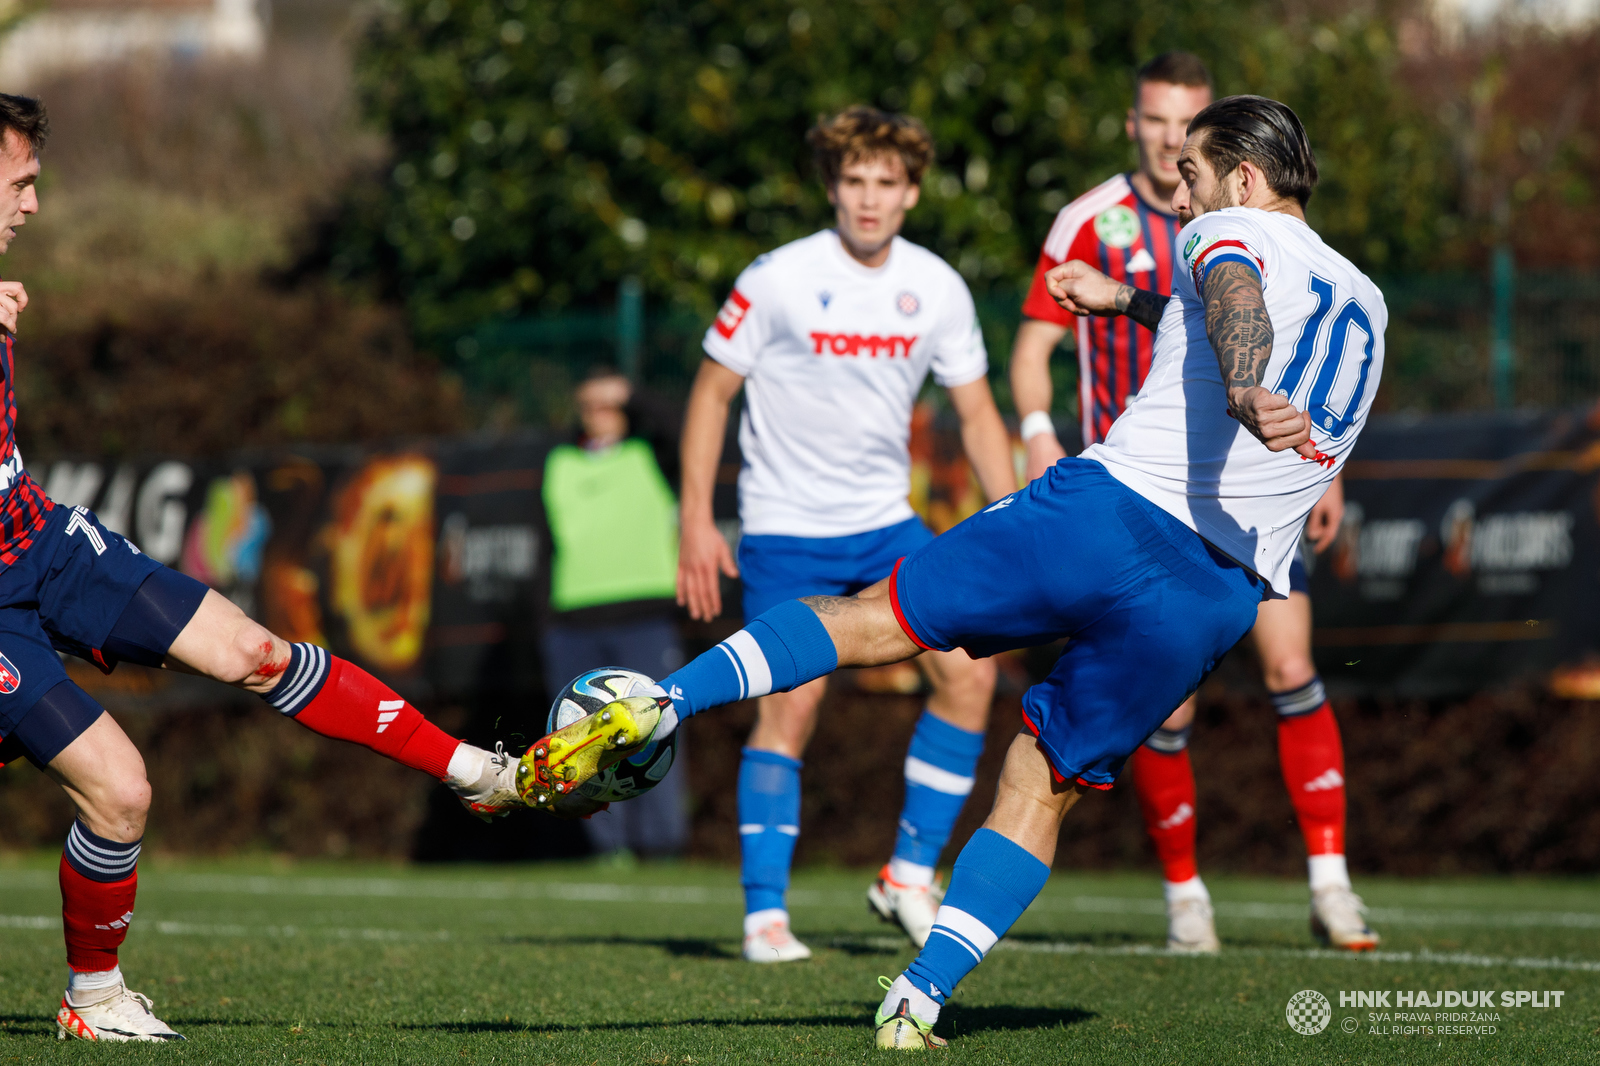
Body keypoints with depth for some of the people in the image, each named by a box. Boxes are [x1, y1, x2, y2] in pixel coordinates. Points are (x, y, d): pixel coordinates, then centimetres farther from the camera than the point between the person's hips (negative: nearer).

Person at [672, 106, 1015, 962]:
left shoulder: (937, 289, 0)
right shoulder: (777, 280, -11)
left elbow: (976, 414, 10)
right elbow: (713, 391, -3)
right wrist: (696, 522, -8)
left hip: (886, 522, 4)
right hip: (786, 530, -4)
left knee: (970, 671, -10)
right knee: (790, 705, -11)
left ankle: (910, 874, 3)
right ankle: (765, 914, -3)